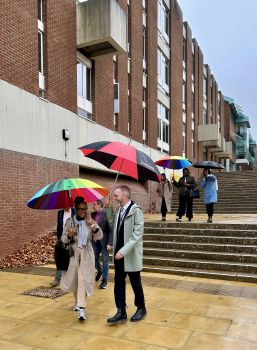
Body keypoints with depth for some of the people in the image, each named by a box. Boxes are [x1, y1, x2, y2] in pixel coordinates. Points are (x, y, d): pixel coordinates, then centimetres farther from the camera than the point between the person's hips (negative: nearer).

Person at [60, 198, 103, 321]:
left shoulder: (91, 221, 0)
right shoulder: (70, 222, -2)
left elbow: (99, 236, -9)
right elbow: (63, 239, -4)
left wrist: (92, 224, -22)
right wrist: (70, 235, -26)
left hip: (86, 254, -1)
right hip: (73, 253, 1)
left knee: (83, 279, -11)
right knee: (74, 279, 14)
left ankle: (81, 308, -10)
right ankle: (77, 301, 39)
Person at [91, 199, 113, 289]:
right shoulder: (93, 214, 5)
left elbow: (111, 230, -14)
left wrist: (110, 243, -18)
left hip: (104, 241, -5)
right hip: (95, 241, 6)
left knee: (105, 261, 5)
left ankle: (104, 280, 19)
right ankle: (100, 270, 41)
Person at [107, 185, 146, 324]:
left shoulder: (136, 210, -17)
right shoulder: (119, 210, 7)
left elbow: (137, 234, -23)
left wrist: (124, 250, -28)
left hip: (131, 255, -6)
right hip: (119, 254, 6)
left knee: (135, 283, 10)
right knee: (118, 283, 8)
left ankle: (141, 309, 31)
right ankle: (121, 312, 19)